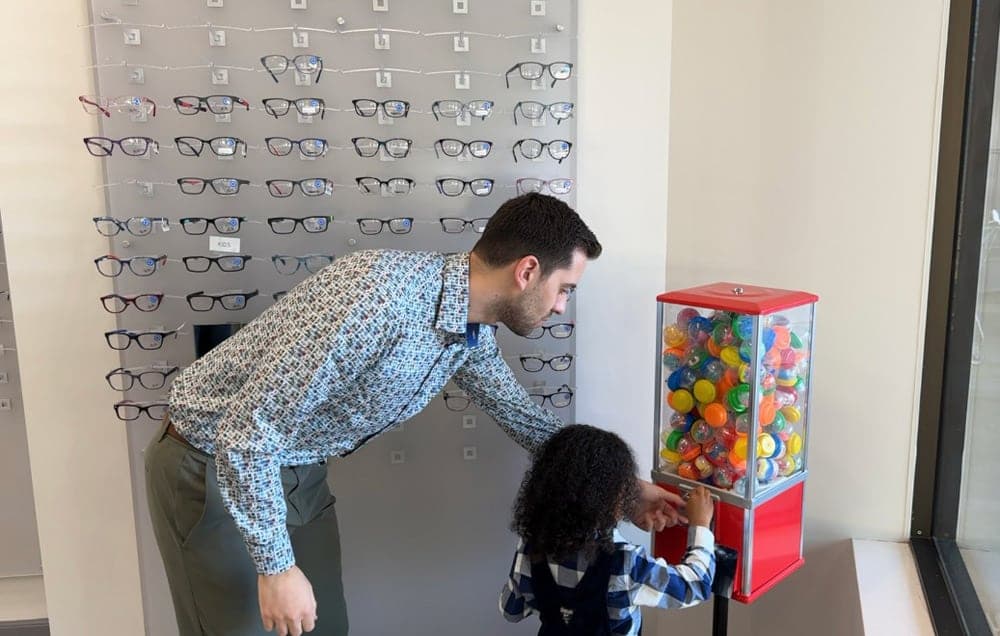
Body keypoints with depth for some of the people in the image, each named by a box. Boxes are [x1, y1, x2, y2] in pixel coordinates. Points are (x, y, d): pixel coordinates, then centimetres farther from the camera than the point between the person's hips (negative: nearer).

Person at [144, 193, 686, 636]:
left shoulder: (472, 333, -5)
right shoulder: (380, 296, -34)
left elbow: (524, 416, 13)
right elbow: (246, 429, -31)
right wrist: (276, 566, -23)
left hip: (297, 472, 8)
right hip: (215, 467, -7)